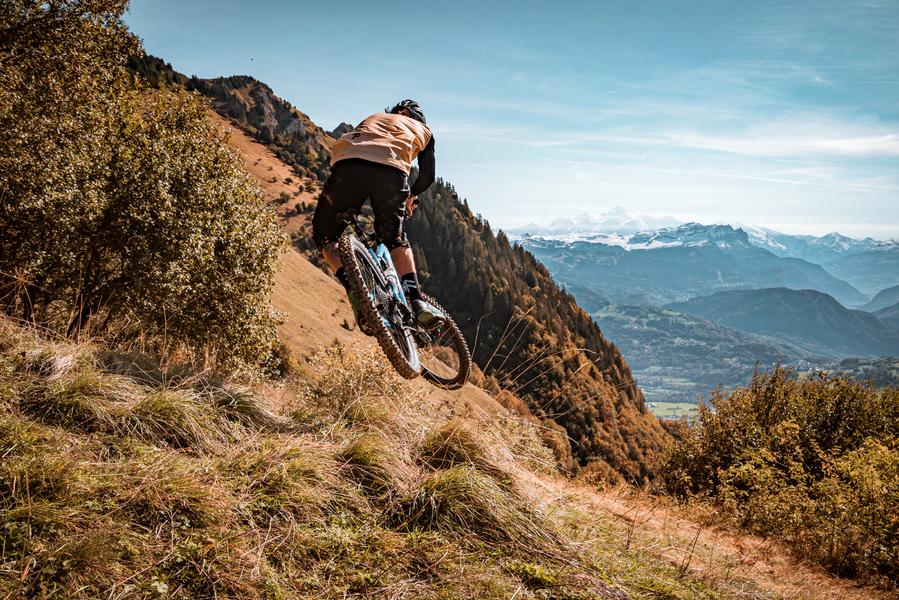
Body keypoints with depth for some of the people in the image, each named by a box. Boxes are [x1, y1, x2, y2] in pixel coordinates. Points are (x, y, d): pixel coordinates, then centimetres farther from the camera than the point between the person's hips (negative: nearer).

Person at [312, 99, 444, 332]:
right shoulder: (424, 130, 37)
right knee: (396, 238, 21)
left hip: (348, 166, 0)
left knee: (324, 236, 16)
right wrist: (412, 196, 57)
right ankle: (417, 301, 5)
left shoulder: (374, 118, 41)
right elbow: (428, 175, 36)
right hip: (391, 173, 0)